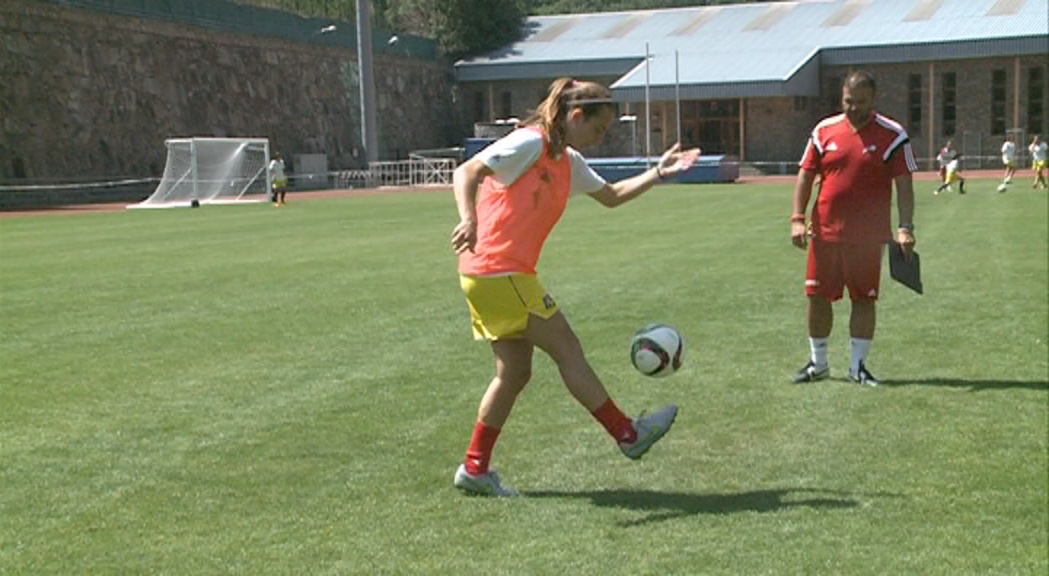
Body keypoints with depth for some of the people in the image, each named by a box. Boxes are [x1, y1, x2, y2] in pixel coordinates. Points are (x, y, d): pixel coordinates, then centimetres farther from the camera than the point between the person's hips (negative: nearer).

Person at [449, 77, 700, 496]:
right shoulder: (529, 143, -11)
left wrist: (657, 173, 21)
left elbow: (611, 196, 29)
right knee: (566, 349, -1)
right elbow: (466, 172, -19)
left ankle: (475, 469, 17)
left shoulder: (569, 162, 17)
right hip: (497, 272, -10)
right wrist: (469, 220, -36)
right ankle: (628, 435, 12)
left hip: (490, 277, 10)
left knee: (515, 372, 11)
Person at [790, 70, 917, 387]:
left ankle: (858, 365, 17)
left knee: (864, 300, 4)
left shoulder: (892, 135, -3)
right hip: (824, 232, 3)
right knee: (817, 297, 6)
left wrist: (905, 227, -15)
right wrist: (797, 219, -1)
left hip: (868, 237, -2)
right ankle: (818, 363, 22)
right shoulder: (824, 131, 5)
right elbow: (806, 175, 9)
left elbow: (904, 185, -5)